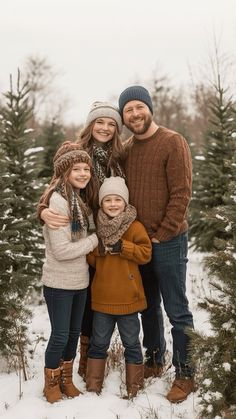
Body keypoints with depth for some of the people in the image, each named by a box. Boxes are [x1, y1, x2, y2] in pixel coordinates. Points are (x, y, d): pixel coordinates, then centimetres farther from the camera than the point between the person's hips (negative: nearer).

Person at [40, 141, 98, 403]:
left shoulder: (81, 199, 6)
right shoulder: (58, 200, -21)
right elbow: (61, 250, -24)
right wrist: (95, 239, -15)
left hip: (80, 281, 8)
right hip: (59, 283, -8)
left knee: (74, 333, 18)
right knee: (60, 336, 4)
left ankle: (67, 379, 35)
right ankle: (51, 384, 25)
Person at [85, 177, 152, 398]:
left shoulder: (135, 227, -8)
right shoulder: (97, 228, 4)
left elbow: (146, 253, -13)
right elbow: (89, 260, 9)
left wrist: (123, 247, -22)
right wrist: (98, 249, -12)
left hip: (127, 297, -3)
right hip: (102, 296, 3)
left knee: (131, 342, 10)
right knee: (99, 342, 14)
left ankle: (134, 384, 24)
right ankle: (93, 384, 26)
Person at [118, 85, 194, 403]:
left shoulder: (173, 142, -9)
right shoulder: (126, 148, 8)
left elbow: (182, 193, -13)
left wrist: (161, 235, -13)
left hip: (168, 242, -6)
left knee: (177, 312, 1)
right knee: (148, 306, 17)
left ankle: (185, 374, 13)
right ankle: (154, 361, 32)